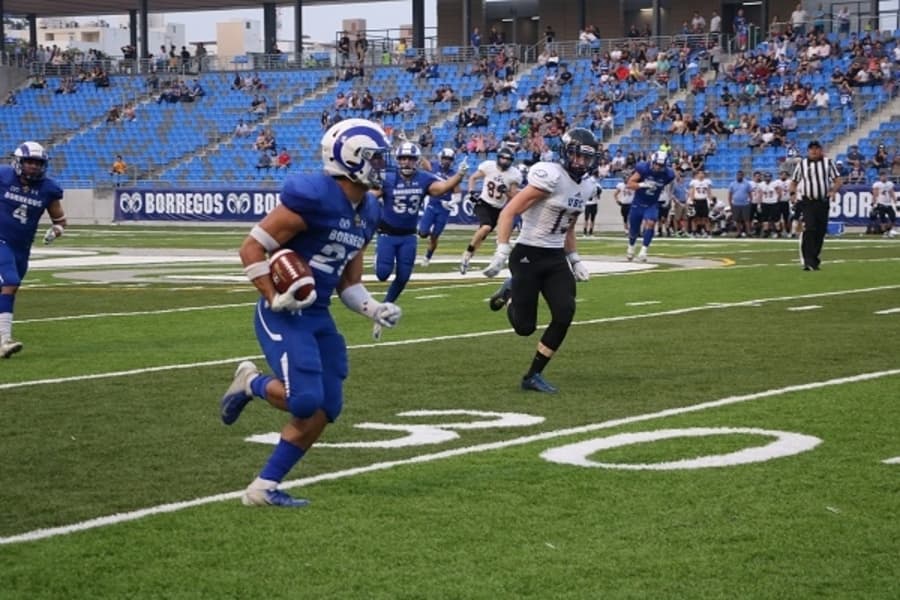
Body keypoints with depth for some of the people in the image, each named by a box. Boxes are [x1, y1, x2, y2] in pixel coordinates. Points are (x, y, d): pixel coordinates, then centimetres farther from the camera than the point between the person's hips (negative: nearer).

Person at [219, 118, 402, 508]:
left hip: (319, 316, 9)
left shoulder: (366, 213, 10)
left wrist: (375, 310, 1)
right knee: (305, 400, -21)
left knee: (324, 410, 4)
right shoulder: (312, 198, -18)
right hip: (285, 314, -9)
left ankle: (264, 487, 12)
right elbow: (252, 248, -14)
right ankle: (251, 383, 11)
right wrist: (274, 298, -21)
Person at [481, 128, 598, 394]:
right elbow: (509, 212, -19)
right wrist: (502, 252, -26)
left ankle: (533, 375, 6)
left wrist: (575, 259, 15)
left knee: (564, 316, -9)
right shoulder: (550, 177, -18)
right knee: (525, 327, -3)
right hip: (528, 257, -7)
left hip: (556, 259, 7)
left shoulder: (585, 186, 9)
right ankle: (510, 293, 33)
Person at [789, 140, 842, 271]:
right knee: (809, 229, -17)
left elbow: (837, 180, 5)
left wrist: (833, 191, -15)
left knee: (820, 232, 7)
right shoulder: (802, 164, 6)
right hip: (807, 202, -2)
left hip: (823, 202, 2)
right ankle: (808, 261, -18)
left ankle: (814, 259, 22)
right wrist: (793, 192, -7)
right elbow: (794, 182, 13)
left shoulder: (828, 163, 5)